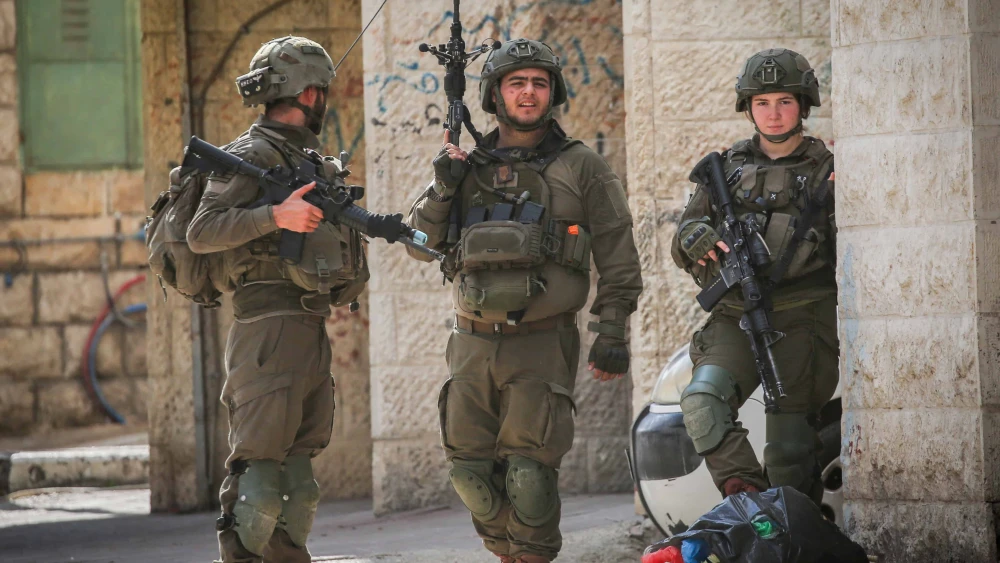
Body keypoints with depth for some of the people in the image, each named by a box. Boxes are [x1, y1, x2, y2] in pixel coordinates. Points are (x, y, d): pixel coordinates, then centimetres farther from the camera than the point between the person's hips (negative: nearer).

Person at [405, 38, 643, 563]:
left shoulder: (581, 169, 3)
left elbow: (618, 258, 2)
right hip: (474, 343, 4)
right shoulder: (468, 167, 12)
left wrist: (613, 334, -5)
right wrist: (442, 189, -5)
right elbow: (420, 244, 12)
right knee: (470, 468, 5)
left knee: (528, 471, -11)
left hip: (542, 345, -4)